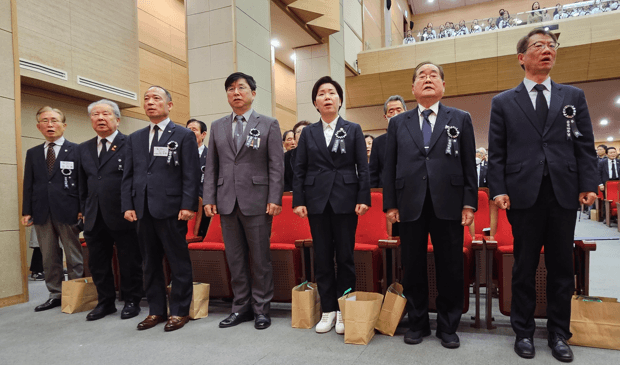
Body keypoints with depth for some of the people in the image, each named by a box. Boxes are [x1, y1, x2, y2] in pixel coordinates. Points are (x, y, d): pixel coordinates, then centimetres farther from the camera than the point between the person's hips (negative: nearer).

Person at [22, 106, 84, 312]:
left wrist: (83, 209, -8)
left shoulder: (76, 150, 1)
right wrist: (26, 211, 5)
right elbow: (28, 184, 12)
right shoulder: (32, 153, 13)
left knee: (74, 257, 3)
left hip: (67, 211, -4)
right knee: (49, 258, 11)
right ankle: (55, 295, 21)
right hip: (41, 213, 4)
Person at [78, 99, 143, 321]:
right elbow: (83, 185, 18)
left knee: (130, 263, 5)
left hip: (123, 217, -6)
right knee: (98, 264, 14)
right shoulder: (83, 149, 14)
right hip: (95, 218, 6)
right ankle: (105, 303, 29)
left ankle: (131, 302, 21)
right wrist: (84, 210, 12)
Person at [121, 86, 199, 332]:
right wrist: (127, 205, 4)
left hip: (171, 209, -5)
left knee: (179, 263, 2)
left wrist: (188, 205, -14)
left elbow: (190, 175, -5)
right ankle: (156, 310, 25)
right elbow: (128, 175, 14)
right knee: (150, 263, 13)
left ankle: (179, 311, 15)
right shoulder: (134, 138, 17)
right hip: (143, 210, 5)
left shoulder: (184, 135, 2)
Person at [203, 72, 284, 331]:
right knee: (235, 259, 11)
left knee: (260, 259, 4)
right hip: (227, 202, 4)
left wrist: (274, 199, -11)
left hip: (257, 202, -3)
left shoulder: (269, 124, 3)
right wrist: (209, 199, 3)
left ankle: (261, 308, 18)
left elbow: (276, 165, -3)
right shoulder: (217, 127, 14)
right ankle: (241, 307, 24)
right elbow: (211, 166, 12)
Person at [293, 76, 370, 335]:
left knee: (345, 256, 4)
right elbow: (299, 169, 7)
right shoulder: (308, 133, 10)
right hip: (317, 201, 2)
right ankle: (328, 310, 18)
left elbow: (363, 167, 2)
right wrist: (298, 201, -1)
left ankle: (343, 310, 17)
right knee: (322, 257, 6)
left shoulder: (353, 130, 6)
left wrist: (363, 198, -7)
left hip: (345, 200, -1)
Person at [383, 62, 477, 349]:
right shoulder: (398, 123, 12)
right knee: (413, 268, 8)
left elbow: (469, 164, 5)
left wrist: (469, 203, -2)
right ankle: (417, 323, 25)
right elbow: (389, 167, 8)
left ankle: (448, 327, 23)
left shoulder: (460, 119, 10)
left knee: (450, 269, 6)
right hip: (410, 205, 1)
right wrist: (390, 204, 2)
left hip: (448, 206, 0)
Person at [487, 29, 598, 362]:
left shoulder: (574, 96, 13)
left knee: (561, 267, 9)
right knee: (525, 267, 6)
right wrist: (498, 190, -7)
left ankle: (559, 333, 25)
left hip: (564, 194, 2)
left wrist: (588, 185, -2)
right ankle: (523, 331, 21)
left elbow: (585, 145, 8)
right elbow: (496, 152, 2)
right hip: (523, 194, -2)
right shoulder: (503, 102, 7)